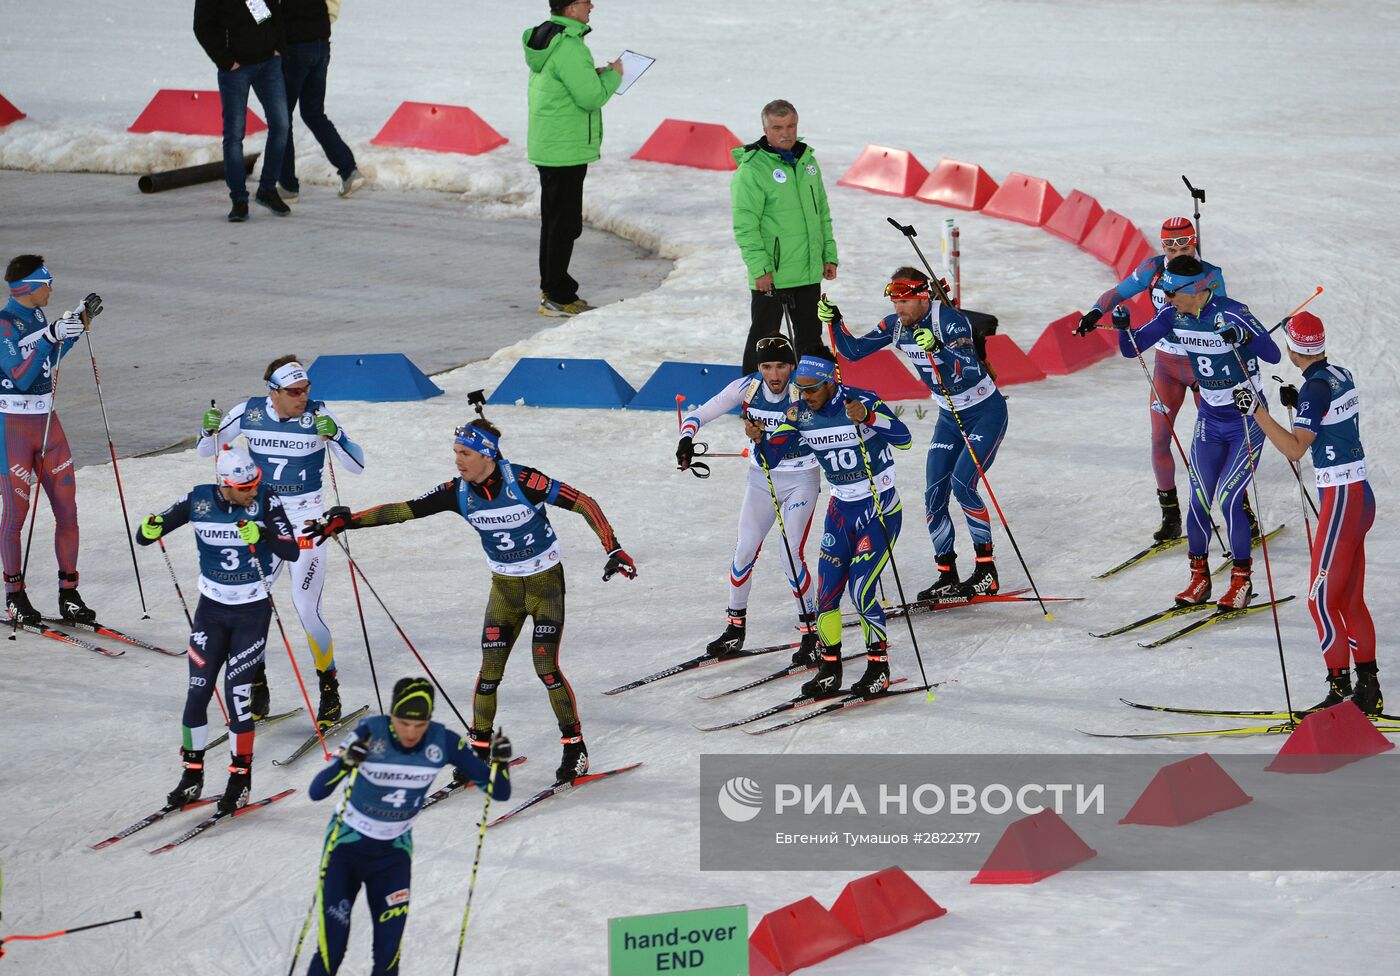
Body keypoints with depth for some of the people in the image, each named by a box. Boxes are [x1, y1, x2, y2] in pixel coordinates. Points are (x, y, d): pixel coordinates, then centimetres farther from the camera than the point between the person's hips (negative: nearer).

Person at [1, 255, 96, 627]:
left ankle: (69, 594, 11)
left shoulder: (37, 316, 9)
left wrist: (77, 325, 17)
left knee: (67, 509, 4)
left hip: (46, 422, 7)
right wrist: (50, 337, -28)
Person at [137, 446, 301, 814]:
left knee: (237, 692, -6)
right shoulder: (199, 500, -10)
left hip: (252, 611, -2)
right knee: (198, 690, 0)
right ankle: (192, 774, 15)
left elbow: (292, 551, -18)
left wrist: (262, 536, -36)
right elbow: (145, 536, -4)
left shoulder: (265, 500, -14)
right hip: (211, 608, 2)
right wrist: (150, 530, -28)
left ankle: (241, 777, 9)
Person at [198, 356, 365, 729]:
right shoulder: (250, 412, -5)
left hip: (306, 523, -3)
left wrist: (333, 436, -33)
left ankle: (330, 694, 9)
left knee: (307, 612, -10)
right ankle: (257, 694, 22)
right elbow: (204, 450, 7)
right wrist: (209, 430, -16)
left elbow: (357, 465, -15)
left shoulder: (317, 415, -13)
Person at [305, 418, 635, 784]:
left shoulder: (522, 481, -24)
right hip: (504, 586, 4)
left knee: (545, 666, -14)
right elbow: (402, 510, -10)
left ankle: (575, 748, 0)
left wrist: (613, 549, -27)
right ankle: (479, 750, 12)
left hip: (546, 582, -4)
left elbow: (583, 503, -20)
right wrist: (345, 521, -16)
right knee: (489, 671, -3)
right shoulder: (458, 492, -11)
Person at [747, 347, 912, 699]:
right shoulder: (801, 413, -4)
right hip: (841, 508, 6)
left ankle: (879, 666, 3)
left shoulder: (862, 401, -19)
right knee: (827, 588, -1)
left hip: (881, 507, -6)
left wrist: (868, 418, -45)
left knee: (861, 587, -13)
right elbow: (772, 456, -5)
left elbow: (904, 438, -30)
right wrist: (759, 438, -26)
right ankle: (829, 669, 12)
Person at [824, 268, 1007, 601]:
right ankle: (947, 576, 6)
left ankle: (987, 571, -11)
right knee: (934, 495, -2)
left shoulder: (950, 319, -25)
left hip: (986, 412, -7)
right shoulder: (896, 325, -5)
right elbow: (854, 351, 2)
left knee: (962, 483, -21)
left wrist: (939, 348, -53)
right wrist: (834, 323, -15)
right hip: (949, 417, 7)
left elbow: (972, 369, -37)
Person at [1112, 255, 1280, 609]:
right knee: (1199, 501, 0)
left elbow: (1273, 355, -27)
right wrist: (1123, 326, -22)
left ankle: (1242, 579, 6)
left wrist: (1243, 338, -45)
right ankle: (1200, 577, 18)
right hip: (1210, 419, 5)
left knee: (1228, 500, -11)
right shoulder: (1173, 315, -5)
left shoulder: (1232, 313, -22)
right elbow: (1131, 349, -1)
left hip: (1248, 419, -5)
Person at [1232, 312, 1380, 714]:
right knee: (1352, 601, 14)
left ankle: (1340, 689, -6)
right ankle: (1368, 690, 17)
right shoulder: (1341, 375, 9)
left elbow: (1295, 449, -25)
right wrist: (1297, 402, 18)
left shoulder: (1316, 388, -18)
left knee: (1322, 599, -5)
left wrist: (1257, 411, -25)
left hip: (1341, 500, -9)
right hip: (1360, 496, 9)